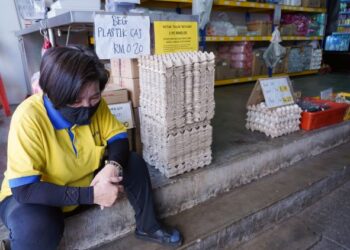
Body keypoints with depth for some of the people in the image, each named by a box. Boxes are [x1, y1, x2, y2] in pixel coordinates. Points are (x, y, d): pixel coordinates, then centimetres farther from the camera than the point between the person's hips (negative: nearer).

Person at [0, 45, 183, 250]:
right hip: (41, 196, -4)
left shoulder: (95, 104, -16)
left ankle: (148, 227, 9)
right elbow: (24, 189, -31)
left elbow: (118, 137, -7)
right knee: (34, 227, -37)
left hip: (86, 181, 5)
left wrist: (113, 166, -30)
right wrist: (91, 195, -37)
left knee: (133, 163, -11)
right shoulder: (28, 117, -31)